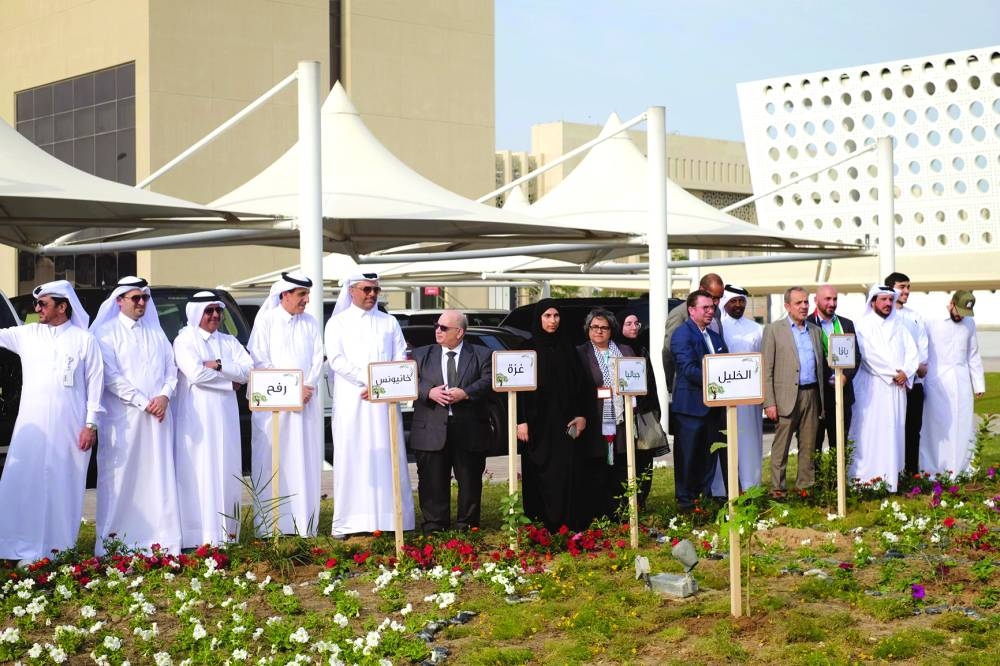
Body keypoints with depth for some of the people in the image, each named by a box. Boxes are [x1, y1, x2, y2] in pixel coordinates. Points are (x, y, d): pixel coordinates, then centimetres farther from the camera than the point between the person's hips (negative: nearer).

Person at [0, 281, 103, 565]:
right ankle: (29, 548, 2)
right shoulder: (26, 334, 9)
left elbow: (95, 382, 1)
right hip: (32, 427, 2)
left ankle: (60, 546, 9)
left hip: (69, 427, -2)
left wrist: (91, 424, -4)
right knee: (27, 485, -3)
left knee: (64, 486, 2)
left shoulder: (84, 340, 2)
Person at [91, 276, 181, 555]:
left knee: (159, 477, 3)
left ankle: (162, 540, 5)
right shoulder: (107, 333, 1)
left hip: (157, 416, 4)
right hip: (123, 417, -4)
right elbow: (111, 377, -8)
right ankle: (114, 543, 0)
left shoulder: (156, 333, 17)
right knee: (121, 477, -4)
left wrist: (164, 396, -7)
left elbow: (171, 369, 13)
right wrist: (144, 402, -13)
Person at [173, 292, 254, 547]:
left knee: (226, 471, 4)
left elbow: (248, 370, 1)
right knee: (199, 473, -7)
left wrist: (218, 365, -12)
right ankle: (200, 534, -8)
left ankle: (225, 531, 7)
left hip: (225, 417, 5)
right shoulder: (184, 341, 0)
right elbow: (196, 374, -15)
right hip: (196, 418, -5)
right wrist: (230, 380, -6)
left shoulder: (229, 342, 15)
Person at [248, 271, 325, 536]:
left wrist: (307, 388, -9)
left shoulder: (311, 323, 11)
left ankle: (304, 523, 5)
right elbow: (260, 360, -6)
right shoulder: (266, 320, 0)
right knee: (272, 462, -3)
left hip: (307, 401, 3)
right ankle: (270, 524, 0)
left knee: (305, 462, 3)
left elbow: (318, 359, 7)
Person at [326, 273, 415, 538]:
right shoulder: (338, 323, 7)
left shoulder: (389, 323, 14)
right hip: (351, 402, -2)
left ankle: (387, 517, 0)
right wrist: (371, 379, -14)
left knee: (386, 456, -1)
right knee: (352, 457, -4)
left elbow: (400, 359, 7)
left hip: (384, 400, 2)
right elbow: (336, 359, -6)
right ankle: (347, 523, -4)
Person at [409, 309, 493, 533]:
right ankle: (434, 527, 9)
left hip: (469, 430, -1)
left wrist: (465, 393, -19)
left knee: (470, 480, 5)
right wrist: (430, 392, -15)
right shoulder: (421, 355, 12)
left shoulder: (481, 355, 6)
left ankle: (467, 526, 15)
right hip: (432, 431, 1)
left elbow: (489, 382, -6)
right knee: (432, 481, 2)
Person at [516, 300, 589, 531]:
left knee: (564, 473, -1)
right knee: (538, 474, -1)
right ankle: (539, 525, 4)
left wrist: (581, 415, 1)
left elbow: (579, 382, 10)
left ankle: (565, 524, 3)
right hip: (537, 422, -2)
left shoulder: (566, 347, 9)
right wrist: (521, 421, -10)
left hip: (564, 421, 2)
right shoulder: (528, 349, 0)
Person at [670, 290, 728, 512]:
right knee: (688, 456, -1)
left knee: (709, 456, 12)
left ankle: (706, 497, 21)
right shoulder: (682, 334, -9)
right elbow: (689, 370, -19)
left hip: (713, 407, 8)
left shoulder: (715, 337, 18)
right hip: (691, 405, -8)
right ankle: (686, 501, 6)